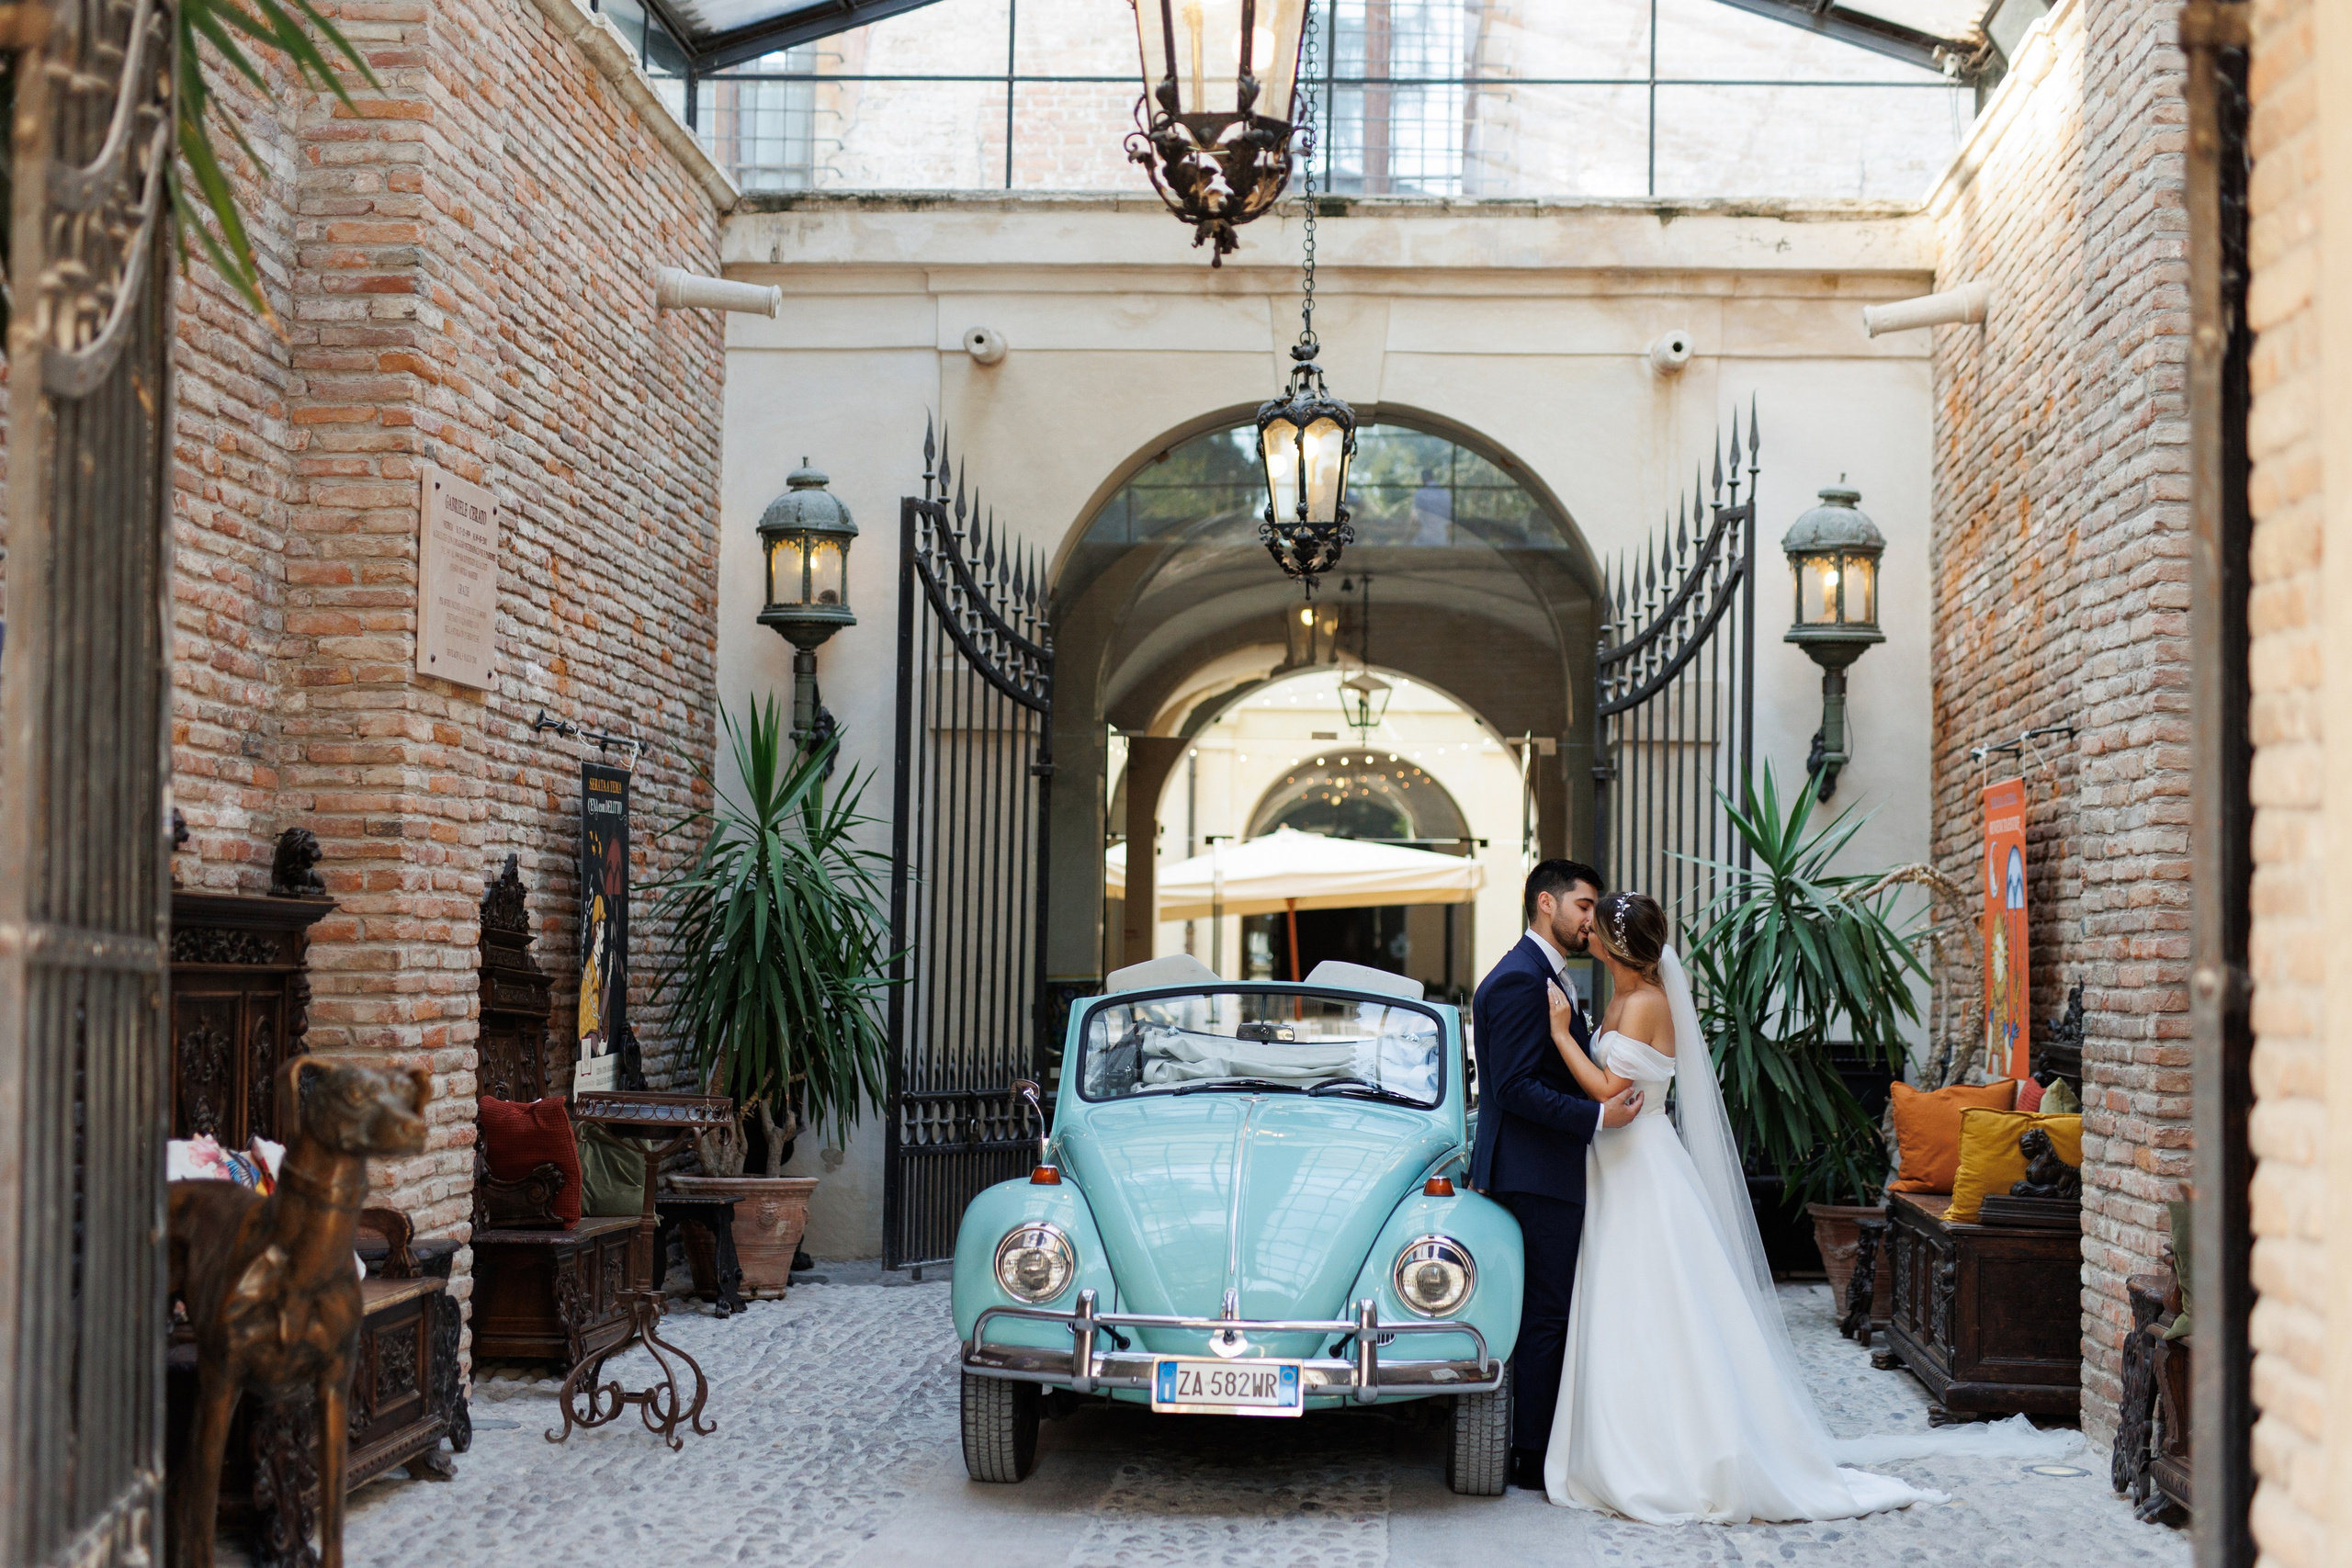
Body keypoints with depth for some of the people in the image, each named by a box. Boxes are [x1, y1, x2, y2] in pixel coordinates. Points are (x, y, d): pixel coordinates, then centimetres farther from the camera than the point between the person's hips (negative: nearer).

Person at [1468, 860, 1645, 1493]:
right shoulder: (1519, 979, -16)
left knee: (1549, 1316, 13)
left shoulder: (1546, 975, 18)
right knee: (1543, 1318, -5)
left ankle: (1546, 1446, 20)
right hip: (1536, 1177, -11)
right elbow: (1516, 1087, -22)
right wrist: (1598, 1116, -25)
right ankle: (1534, 1460, 0)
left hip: (1547, 1176, 11)